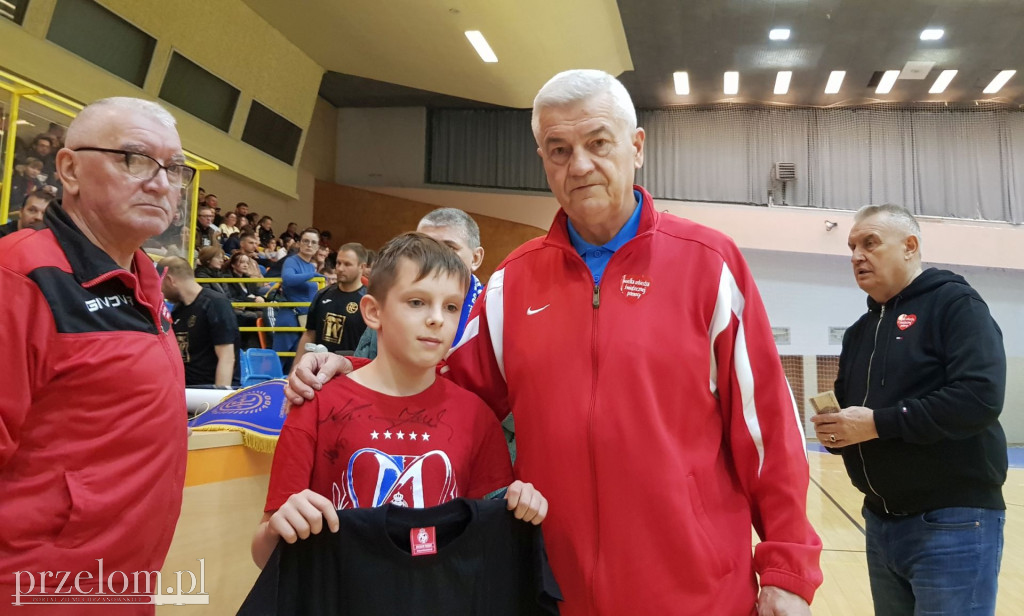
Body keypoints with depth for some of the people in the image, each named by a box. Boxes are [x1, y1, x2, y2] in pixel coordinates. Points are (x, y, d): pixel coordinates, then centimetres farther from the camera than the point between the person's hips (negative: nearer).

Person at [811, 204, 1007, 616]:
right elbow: (849, 409, 18)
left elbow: (980, 396, -21)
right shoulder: (860, 331, 14)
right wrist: (835, 429, -5)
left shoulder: (955, 303, -7)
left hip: (953, 523, -7)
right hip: (881, 521, 7)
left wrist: (878, 423, -21)